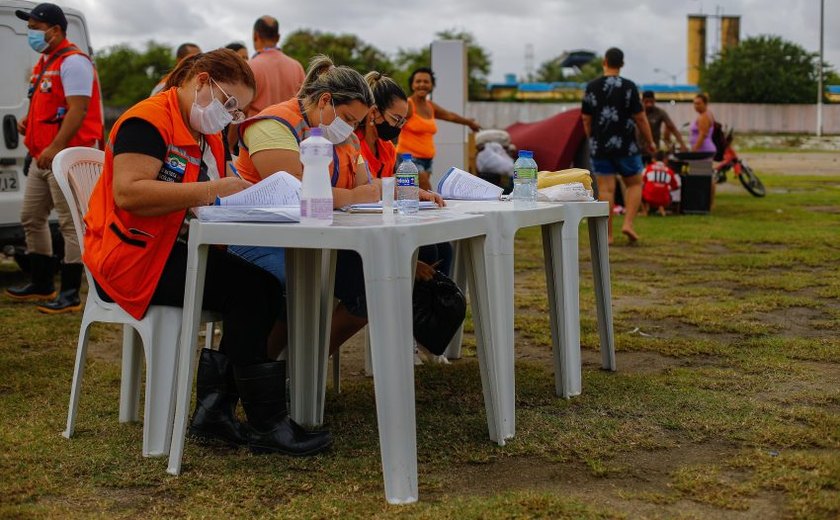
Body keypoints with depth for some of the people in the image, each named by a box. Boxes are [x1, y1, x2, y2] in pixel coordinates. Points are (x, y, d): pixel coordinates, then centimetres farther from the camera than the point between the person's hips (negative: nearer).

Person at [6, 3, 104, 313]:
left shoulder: (73, 62, -12)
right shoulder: (44, 63, 19)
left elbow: (77, 110, -21)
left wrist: (55, 148, -25)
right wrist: (28, 123, 10)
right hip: (42, 158, 11)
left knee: (70, 224, -8)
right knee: (31, 218, 15)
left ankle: (70, 295, -5)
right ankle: (41, 285, 26)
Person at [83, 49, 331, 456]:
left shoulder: (208, 137, 17)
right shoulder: (148, 121, -12)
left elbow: (211, 204, 14)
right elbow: (127, 193, -25)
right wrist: (209, 191, -26)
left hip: (177, 251, 9)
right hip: (131, 254, -9)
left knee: (268, 291, -10)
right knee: (247, 291, -23)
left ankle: (213, 411, -8)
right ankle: (266, 425, -14)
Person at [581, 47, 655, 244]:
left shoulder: (591, 87, 2)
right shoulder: (629, 87, -5)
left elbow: (586, 119, 6)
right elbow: (640, 118, -5)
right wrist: (649, 141, 7)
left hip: (599, 146, 2)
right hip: (625, 146, -2)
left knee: (605, 189, 2)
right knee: (634, 184, 14)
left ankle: (608, 234, 2)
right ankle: (628, 223, -2)